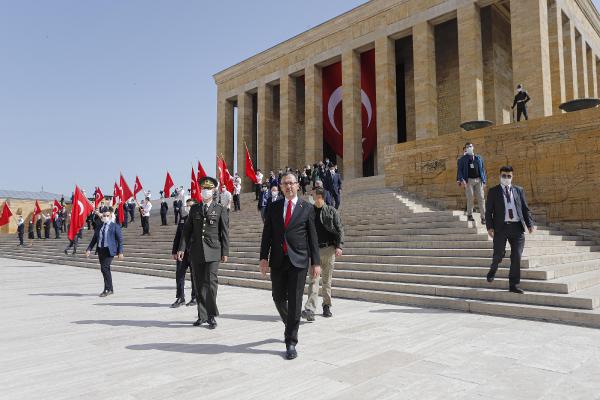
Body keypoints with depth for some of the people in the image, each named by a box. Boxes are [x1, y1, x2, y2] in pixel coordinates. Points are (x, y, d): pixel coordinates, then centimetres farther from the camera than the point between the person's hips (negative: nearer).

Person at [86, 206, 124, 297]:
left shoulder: (115, 226, -2)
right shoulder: (99, 226, 13)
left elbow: (120, 240, -3)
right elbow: (94, 239, 16)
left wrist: (120, 252, -8)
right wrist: (89, 249, 5)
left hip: (109, 250, -6)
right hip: (100, 250, 6)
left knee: (104, 268, -16)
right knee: (105, 270, 10)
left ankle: (107, 289, -6)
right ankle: (110, 289, 21)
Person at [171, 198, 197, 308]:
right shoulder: (182, 218, 15)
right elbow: (178, 236, 18)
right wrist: (174, 251, 13)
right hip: (182, 251, 5)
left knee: (195, 275, 5)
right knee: (179, 274, 3)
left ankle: (195, 297, 17)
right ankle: (180, 298, 11)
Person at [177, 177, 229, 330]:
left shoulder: (220, 210, 4)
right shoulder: (194, 209, 12)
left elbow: (224, 233, 2)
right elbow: (187, 229, 10)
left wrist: (225, 252, -2)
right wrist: (182, 248, 1)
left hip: (212, 251, -3)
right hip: (196, 252, 3)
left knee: (211, 282, -9)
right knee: (199, 285, 8)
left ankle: (212, 316, 1)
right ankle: (202, 315, 17)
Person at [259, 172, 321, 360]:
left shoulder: (307, 208, 3)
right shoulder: (274, 207, 8)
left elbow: (312, 237, 2)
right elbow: (267, 234, 6)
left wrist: (316, 262, -1)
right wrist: (264, 257, -3)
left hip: (298, 260, -2)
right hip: (277, 260, 3)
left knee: (294, 301, -2)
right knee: (278, 298, 10)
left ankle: (291, 343, 8)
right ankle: (290, 325, 39)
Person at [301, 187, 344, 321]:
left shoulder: (331, 211, 5)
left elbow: (339, 229, 3)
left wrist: (339, 246, -9)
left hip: (329, 249, 0)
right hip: (313, 249, 0)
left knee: (327, 280, 9)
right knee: (313, 280, -9)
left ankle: (327, 306, 22)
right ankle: (310, 309, -15)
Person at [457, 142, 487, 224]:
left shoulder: (478, 158, 16)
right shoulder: (462, 159, 7)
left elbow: (483, 169, 16)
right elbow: (459, 170, 1)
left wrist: (484, 181, 8)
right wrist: (461, 180, -14)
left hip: (478, 180, 2)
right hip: (469, 180, -2)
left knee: (481, 198, -4)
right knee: (470, 198, -1)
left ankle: (483, 217, -4)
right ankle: (469, 215, 12)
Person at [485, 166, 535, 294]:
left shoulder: (519, 190, 15)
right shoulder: (493, 191, 7)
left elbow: (525, 209, 12)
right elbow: (488, 211, 2)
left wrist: (530, 224, -1)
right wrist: (489, 227, -9)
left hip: (517, 227, 3)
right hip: (501, 227, -2)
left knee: (516, 257, 0)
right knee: (499, 255, -4)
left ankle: (513, 285, 11)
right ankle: (493, 270, 30)